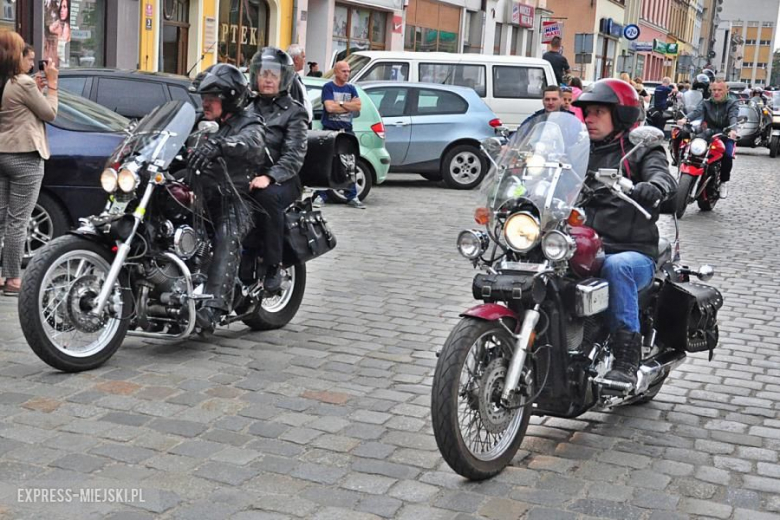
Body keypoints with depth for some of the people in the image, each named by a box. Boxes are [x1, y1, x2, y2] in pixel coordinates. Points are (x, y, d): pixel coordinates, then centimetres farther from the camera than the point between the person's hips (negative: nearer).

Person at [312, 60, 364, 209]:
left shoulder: (351, 89, 14)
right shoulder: (328, 87, 0)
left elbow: (358, 106, -1)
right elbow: (329, 107, -15)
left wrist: (340, 104, -10)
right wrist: (349, 106, -4)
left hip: (347, 131, 4)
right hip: (329, 130, -4)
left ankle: (352, 197, 8)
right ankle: (321, 196, 0)